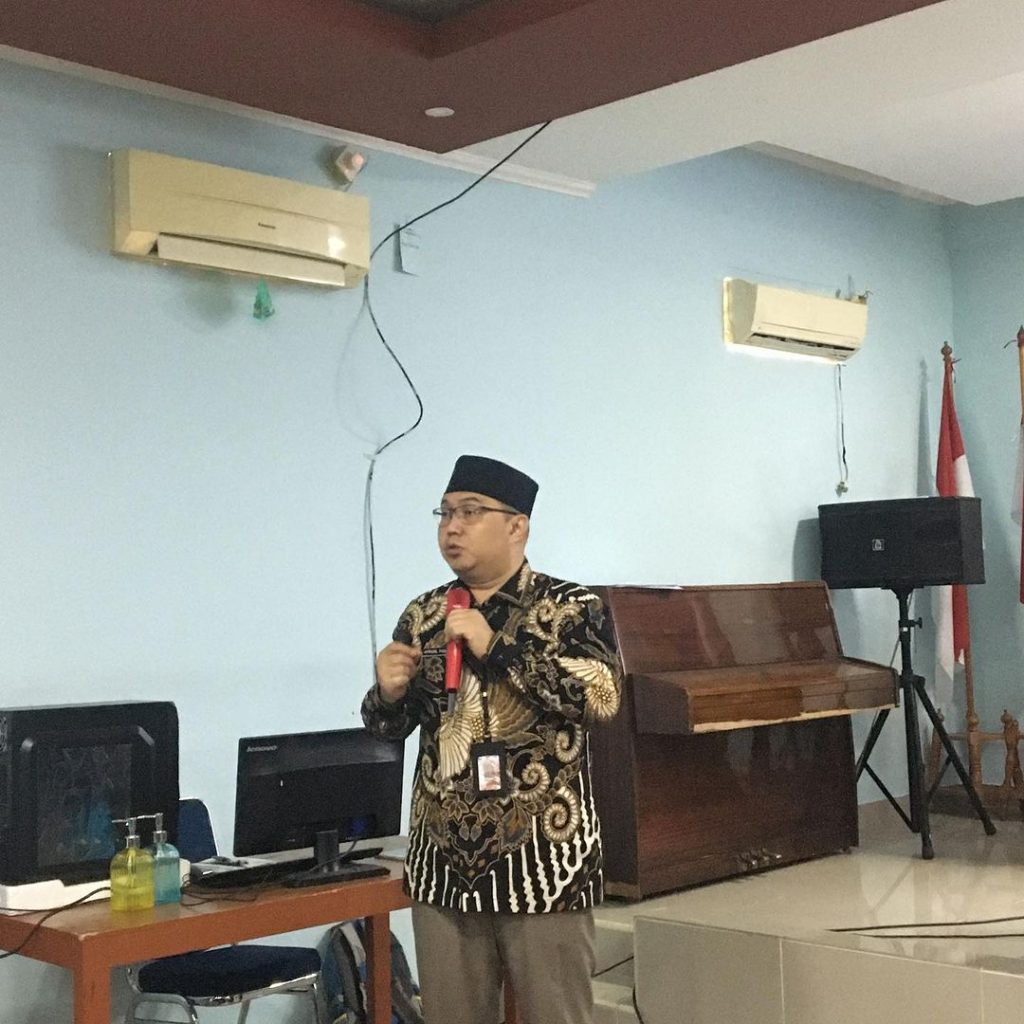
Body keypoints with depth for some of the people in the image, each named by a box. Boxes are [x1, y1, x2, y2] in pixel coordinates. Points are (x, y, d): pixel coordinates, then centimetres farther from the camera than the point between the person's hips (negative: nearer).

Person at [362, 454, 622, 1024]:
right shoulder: (424, 614, 9)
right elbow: (391, 728, 14)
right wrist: (389, 693, -9)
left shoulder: (571, 608, -4)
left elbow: (601, 697, -19)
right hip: (445, 860, 4)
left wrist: (495, 647, -20)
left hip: (542, 859, -4)